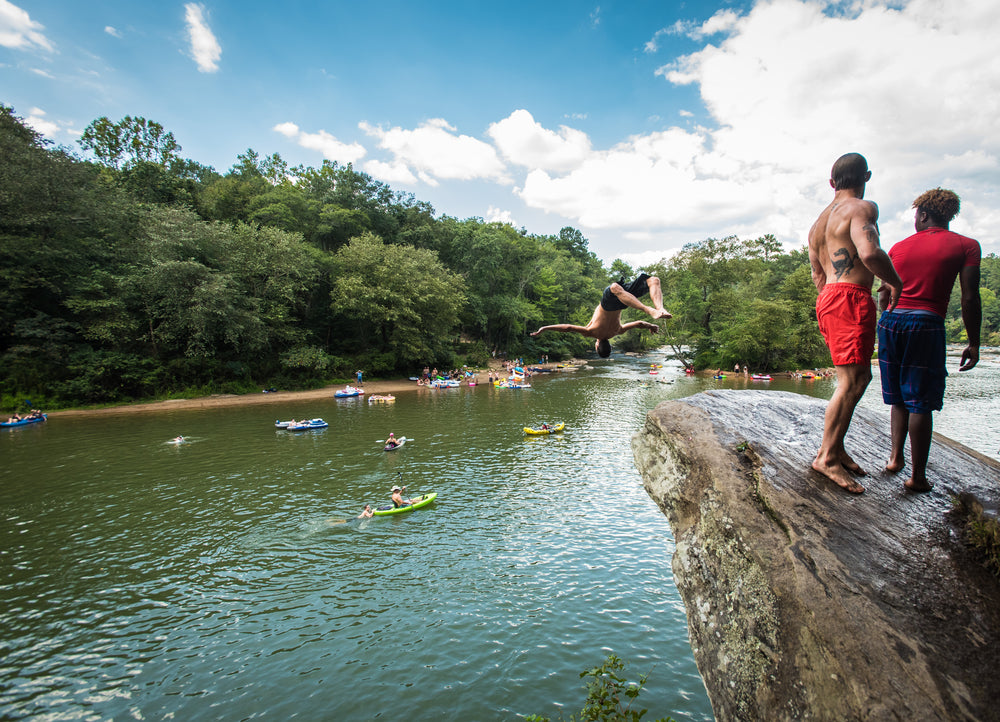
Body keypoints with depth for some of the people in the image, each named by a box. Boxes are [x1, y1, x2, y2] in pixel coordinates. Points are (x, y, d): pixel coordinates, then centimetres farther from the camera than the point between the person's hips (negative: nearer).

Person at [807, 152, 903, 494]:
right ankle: (827, 456, -7)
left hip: (827, 299, 9)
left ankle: (836, 446, 19)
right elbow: (869, 252, -24)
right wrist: (894, 281, -7)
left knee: (860, 376, 16)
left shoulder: (819, 222, 21)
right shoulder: (862, 208, -5)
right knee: (850, 380, -9)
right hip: (851, 299, -9)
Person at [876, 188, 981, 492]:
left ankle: (895, 456, 15)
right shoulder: (966, 245, 5)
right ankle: (917, 475, 5)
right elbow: (970, 298, -2)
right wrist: (973, 343, 4)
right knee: (920, 402, 0)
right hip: (926, 323, -3)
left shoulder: (898, 247, 14)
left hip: (890, 320, 4)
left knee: (899, 398, 18)